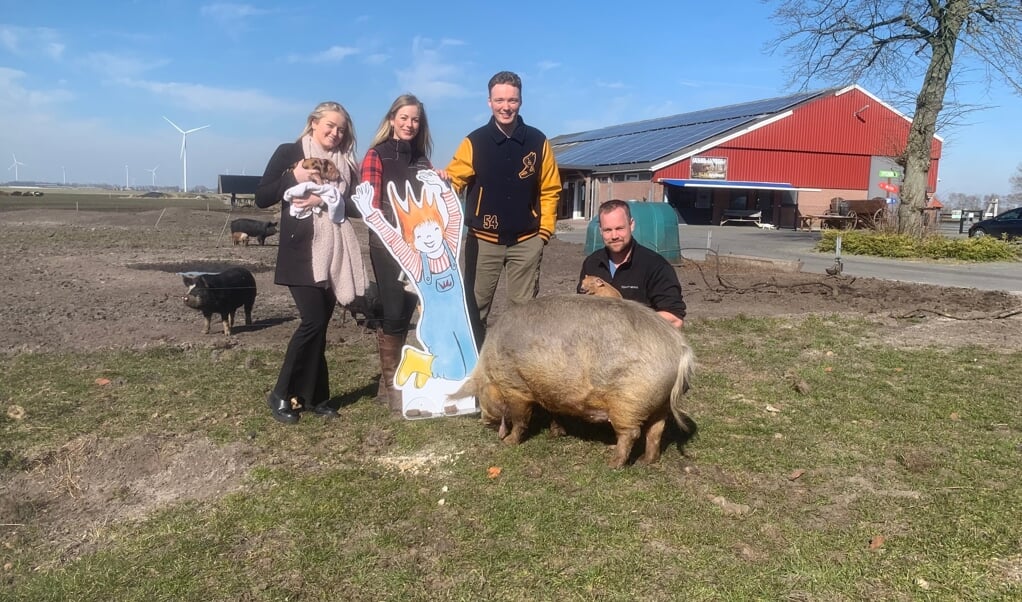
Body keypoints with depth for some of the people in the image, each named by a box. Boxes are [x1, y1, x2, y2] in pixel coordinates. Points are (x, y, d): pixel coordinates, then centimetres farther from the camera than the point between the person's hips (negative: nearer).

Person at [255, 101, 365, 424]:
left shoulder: (345, 163, 14)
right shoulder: (289, 152, 3)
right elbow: (261, 198, -1)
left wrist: (325, 200, -11)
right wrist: (294, 176, -14)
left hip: (334, 253, 4)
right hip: (300, 253, -4)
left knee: (320, 324, 5)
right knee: (313, 321, -13)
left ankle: (313, 396, 14)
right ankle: (281, 395, 2)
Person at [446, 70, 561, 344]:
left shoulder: (538, 141, 1)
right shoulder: (474, 142, -3)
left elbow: (550, 189, 5)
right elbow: (453, 180, -6)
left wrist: (545, 229, 0)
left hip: (527, 241, 1)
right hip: (484, 240, 0)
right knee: (474, 307, 6)